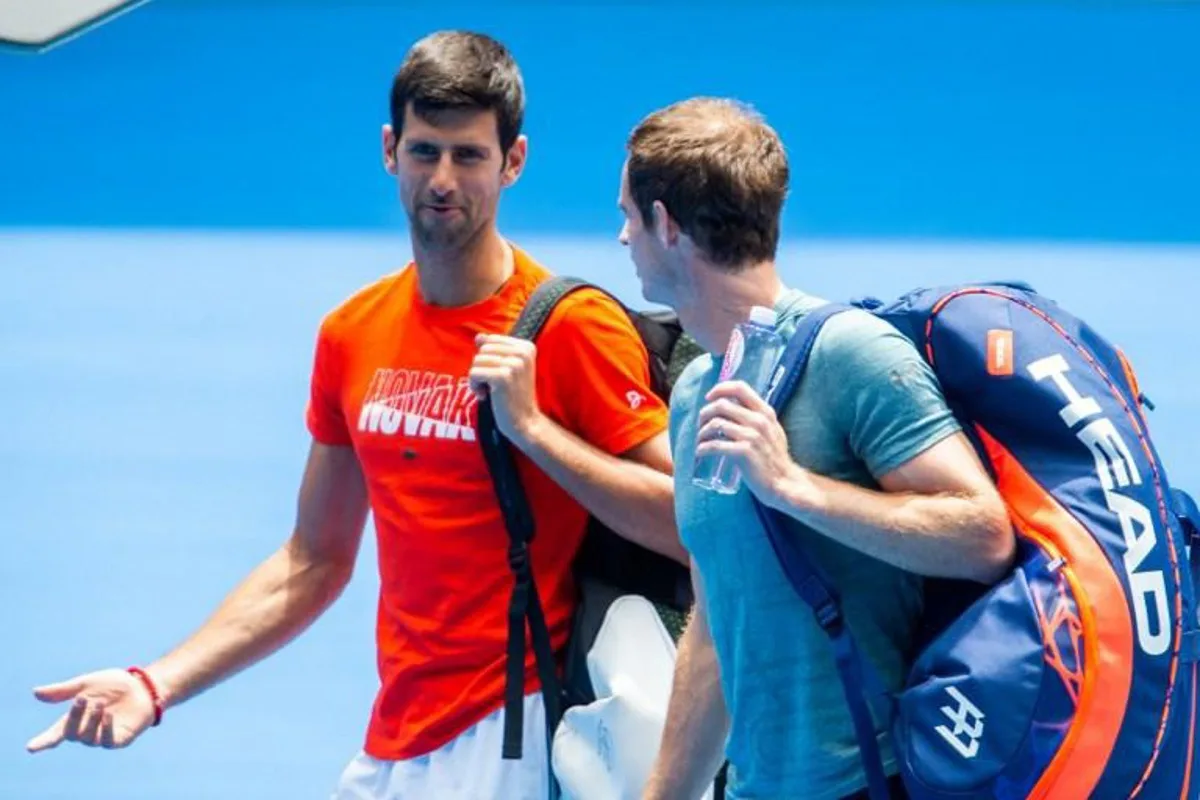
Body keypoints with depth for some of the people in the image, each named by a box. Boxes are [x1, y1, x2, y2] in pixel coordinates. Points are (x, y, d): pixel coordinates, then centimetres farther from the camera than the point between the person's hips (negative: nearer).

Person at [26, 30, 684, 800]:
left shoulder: (574, 326, -10)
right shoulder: (352, 335, 7)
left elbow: (694, 526, -16)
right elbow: (314, 563, 14)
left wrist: (531, 426, -21)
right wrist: (157, 685, 6)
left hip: (514, 735, -6)